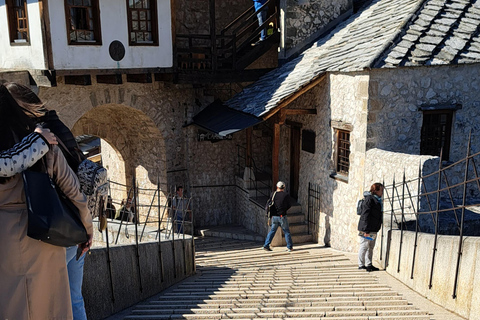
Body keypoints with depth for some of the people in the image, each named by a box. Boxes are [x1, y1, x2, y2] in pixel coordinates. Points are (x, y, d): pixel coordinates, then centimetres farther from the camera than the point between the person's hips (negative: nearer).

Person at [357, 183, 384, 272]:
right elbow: (365, 215, -18)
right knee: (364, 246, -2)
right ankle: (361, 265, 7)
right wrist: (366, 230, -20)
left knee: (371, 247, 14)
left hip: (373, 229, 10)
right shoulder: (369, 199, -13)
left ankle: (369, 265, 23)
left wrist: (377, 228, 18)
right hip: (366, 229, -10)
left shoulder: (378, 200, 16)